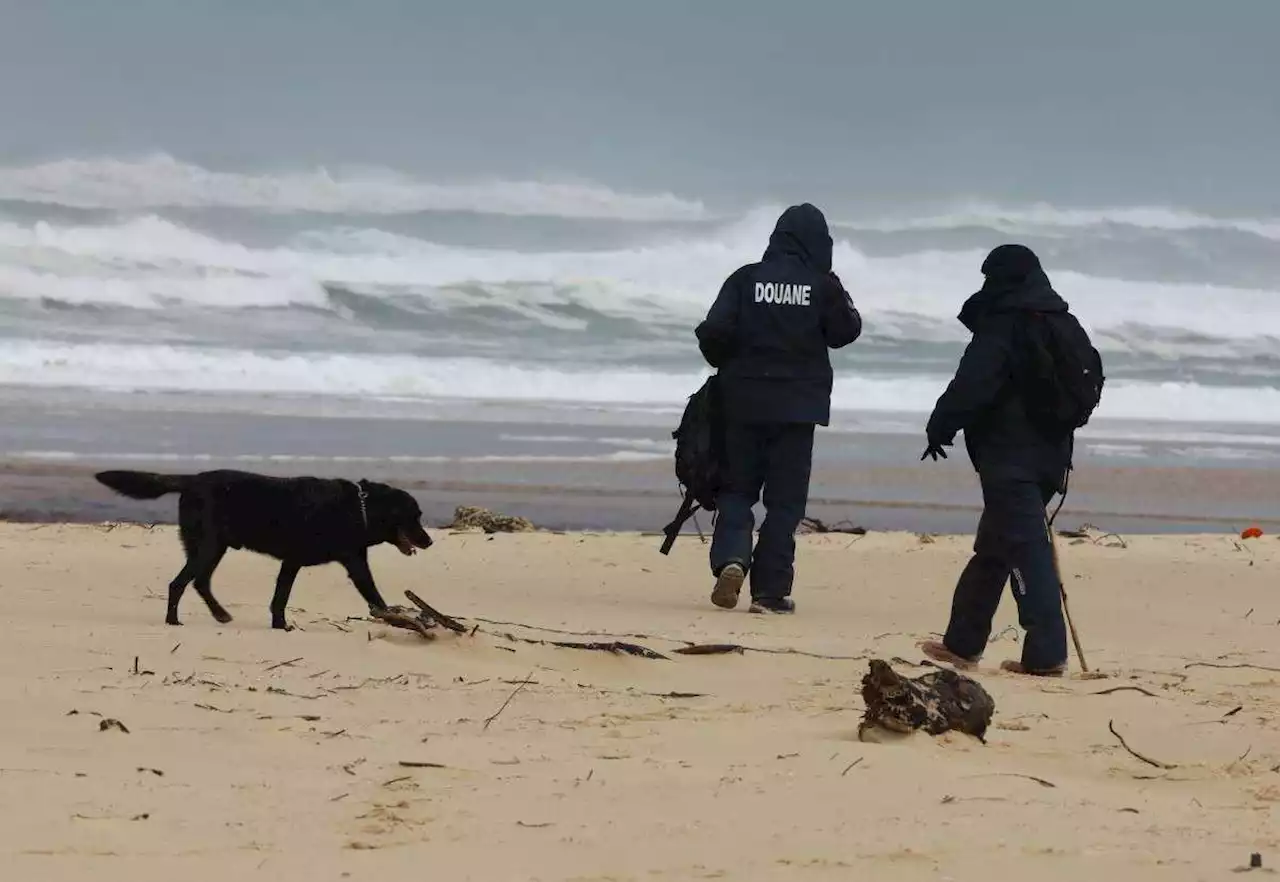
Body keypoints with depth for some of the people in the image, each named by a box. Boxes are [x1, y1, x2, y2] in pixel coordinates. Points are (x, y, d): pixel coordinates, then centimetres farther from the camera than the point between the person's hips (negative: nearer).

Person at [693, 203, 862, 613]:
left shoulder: (746, 279, -2)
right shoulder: (823, 285, -4)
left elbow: (714, 332, -7)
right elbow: (845, 331, 6)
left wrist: (726, 364, 12)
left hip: (743, 399, 1)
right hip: (798, 404, -1)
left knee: (736, 487, 12)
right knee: (785, 498, 5)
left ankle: (731, 557, -13)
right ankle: (770, 590, 0)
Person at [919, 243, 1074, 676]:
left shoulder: (1002, 326, -11)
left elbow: (971, 386, -17)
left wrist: (940, 427, -5)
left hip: (1008, 457, -9)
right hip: (1049, 454, 9)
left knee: (1024, 548, -12)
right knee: (992, 550, 18)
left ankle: (1046, 652, -18)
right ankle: (962, 643, 25)